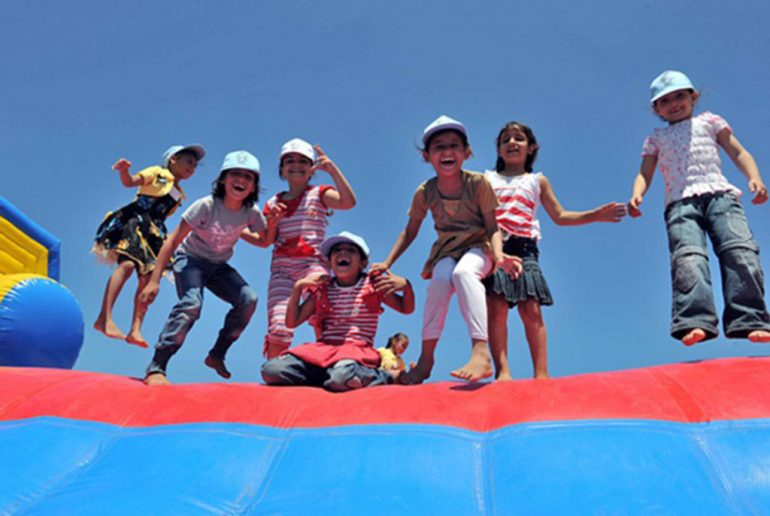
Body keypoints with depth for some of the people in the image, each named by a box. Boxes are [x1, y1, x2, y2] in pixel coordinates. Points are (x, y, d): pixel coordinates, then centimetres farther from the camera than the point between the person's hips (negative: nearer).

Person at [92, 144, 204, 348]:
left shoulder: (179, 196, 26)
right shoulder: (157, 173, 10)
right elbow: (130, 182, -3)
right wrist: (123, 170, -23)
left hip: (151, 232, 7)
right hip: (133, 222, -7)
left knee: (148, 278, -8)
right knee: (127, 264, -27)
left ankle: (135, 330, -11)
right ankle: (105, 318, -33)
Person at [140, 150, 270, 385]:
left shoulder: (251, 212, -11)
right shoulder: (206, 206, -24)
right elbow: (173, 240, -22)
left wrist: (274, 223, -20)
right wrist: (154, 280, -27)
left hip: (219, 266, 5)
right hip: (190, 259, -5)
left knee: (248, 299, -18)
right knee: (191, 303, -31)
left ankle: (217, 355, -1)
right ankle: (156, 368, -28)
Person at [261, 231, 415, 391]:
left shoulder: (373, 286, 6)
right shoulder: (321, 290, 13)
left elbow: (406, 309, 11)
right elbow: (292, 322, 12)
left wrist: (405, 286, -10)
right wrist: (298, 287, 1)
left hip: (357, 350, -3)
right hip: (323, 350, 3)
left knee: (343, 377, -41)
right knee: (272, 369, -21)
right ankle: (326, 374, -2)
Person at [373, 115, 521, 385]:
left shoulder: (478, 183, -10)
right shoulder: (425, 192, -2)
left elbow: (492, 228, -8)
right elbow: (409, 232, 10)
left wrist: (499, 255, -28)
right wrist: (387, 262, 0)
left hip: (478, 246, -2)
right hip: (446, 250, 3)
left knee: (463, 272, -38)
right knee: (440, 279, -33)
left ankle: (481, 352, -50)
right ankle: (426, 358, -26)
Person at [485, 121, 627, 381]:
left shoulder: (537, 181, 22)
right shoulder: (487, 179, 21)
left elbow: (560, 217, 21)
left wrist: (597, 214, 13)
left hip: (524, 248, 1)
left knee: (531, 308, -13)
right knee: (496, 307, -16)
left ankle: (541, 373, -17)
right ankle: (502, 371, -22)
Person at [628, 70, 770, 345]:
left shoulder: (708, 121, 27)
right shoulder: (656, 138, 29)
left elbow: (738, 153, 19)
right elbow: (645, 174, 21)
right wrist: (636, 195, -3)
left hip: (719, 193, 0)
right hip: (681, 202, 0)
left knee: (739, 249, -23)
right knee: (687, 256, -26)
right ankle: (695, 321, -41)